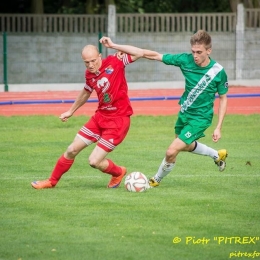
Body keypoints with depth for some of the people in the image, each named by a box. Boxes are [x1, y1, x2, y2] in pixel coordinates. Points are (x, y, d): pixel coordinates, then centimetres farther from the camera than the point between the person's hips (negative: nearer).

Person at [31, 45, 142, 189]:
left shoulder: (115, 62, -15)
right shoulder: (89, 74, 2)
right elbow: (86, 92, 22)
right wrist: (71, 111, 34)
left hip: (118, 120, -6)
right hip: (100, 116, 6)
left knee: (94, 161, -9)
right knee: (72, 150, 9)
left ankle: (118, 173, 22)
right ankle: (52, 181, 29)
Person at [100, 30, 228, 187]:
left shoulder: (218, 71, -21)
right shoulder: (186, 60, -15)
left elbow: (223, 98, -5)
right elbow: (152, 55, -17)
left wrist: (218, 128, -10)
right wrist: (114, 46, -22)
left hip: (200, 118, -5)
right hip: (184, 113, 5)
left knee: (172, 152, -13)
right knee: (185, 146, 28)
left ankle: (157, 180, 17)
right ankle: (218, 155, 55)